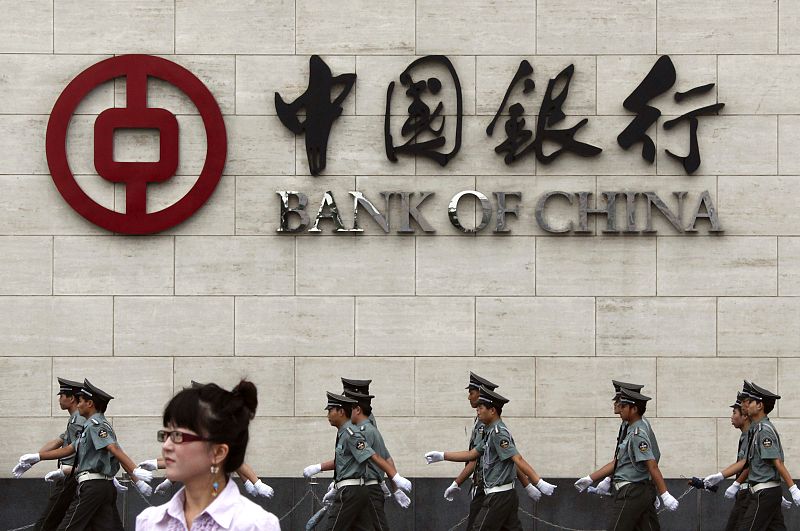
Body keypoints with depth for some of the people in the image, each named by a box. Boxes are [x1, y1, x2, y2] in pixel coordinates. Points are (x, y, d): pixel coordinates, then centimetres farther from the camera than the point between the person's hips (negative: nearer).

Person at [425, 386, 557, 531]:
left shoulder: (498, 432, -15)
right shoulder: (490, 432, 15)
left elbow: (518, 460, -23)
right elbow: (472, 454, 21)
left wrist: (539, 483, -29)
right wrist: (442, 456, 19)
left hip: (498, 496, -9)